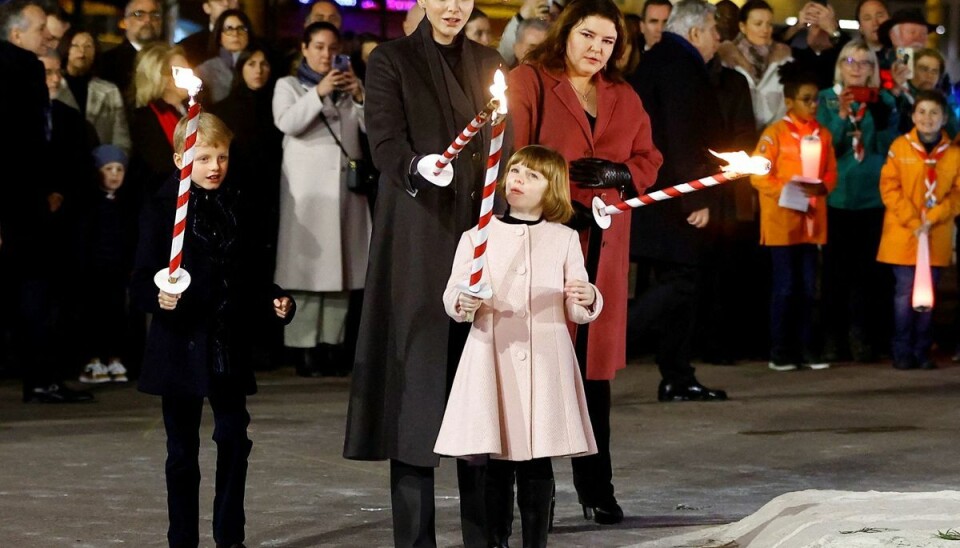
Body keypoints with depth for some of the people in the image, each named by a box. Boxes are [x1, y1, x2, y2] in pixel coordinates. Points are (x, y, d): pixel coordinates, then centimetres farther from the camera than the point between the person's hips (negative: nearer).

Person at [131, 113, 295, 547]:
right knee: (183, 448, 3)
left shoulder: (231, 207, 11)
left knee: (234, 438, 5)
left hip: (226, 344, 5)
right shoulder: (162, 209, -7)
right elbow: (141, 281, -10)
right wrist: (158, 298, -31)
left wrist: (272, 300, 5)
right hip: (181, 344, -5)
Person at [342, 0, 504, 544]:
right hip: (419, 239, -4)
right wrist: (417, 169, -31)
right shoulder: (391, 61, 2)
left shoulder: (488, 63, 15)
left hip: (481, 234, 4)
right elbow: (386, 142, -9)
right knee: (419, 371, -6)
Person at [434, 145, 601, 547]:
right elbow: (451, 298, 3)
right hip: (493, 360, 0)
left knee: (538, 465, 0)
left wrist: (587, 300, -14)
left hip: (545, 361, 0)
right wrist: (464, 302, -19)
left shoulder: (564, 239, 8)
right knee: (496, 465, 0)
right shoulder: (477, 237, 7)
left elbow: (577, 311, 8)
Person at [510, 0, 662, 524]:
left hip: (602, 246, 5)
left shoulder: (624, 98, 18)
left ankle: (595, 487, 10)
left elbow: (648, 161, 17)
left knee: (595, 361, 5)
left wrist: (618, 173, -3)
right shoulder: (527, 82, 2)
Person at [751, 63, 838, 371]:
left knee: (807, 287, 7)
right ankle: (780, 351, 5)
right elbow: (759, 176, -9)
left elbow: (831, 174, 11)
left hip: (812, 221, 5)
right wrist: (787, 190, -21)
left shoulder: (823, 135, 9)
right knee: (785, 287, -2)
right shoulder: (775, 133, -6)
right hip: (782, 221, -5)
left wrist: (820, 187, -11)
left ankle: (805, 348, 13)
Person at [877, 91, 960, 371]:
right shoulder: (899, 147, -3)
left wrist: (931, 219, -13)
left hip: (937, 239, 2)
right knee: (905, 293, 0)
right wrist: (913, 223, -13)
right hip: (902, 236, -2)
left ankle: (922, 352, 14)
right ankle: (902, 353, 7)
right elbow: (889, 189, -5)